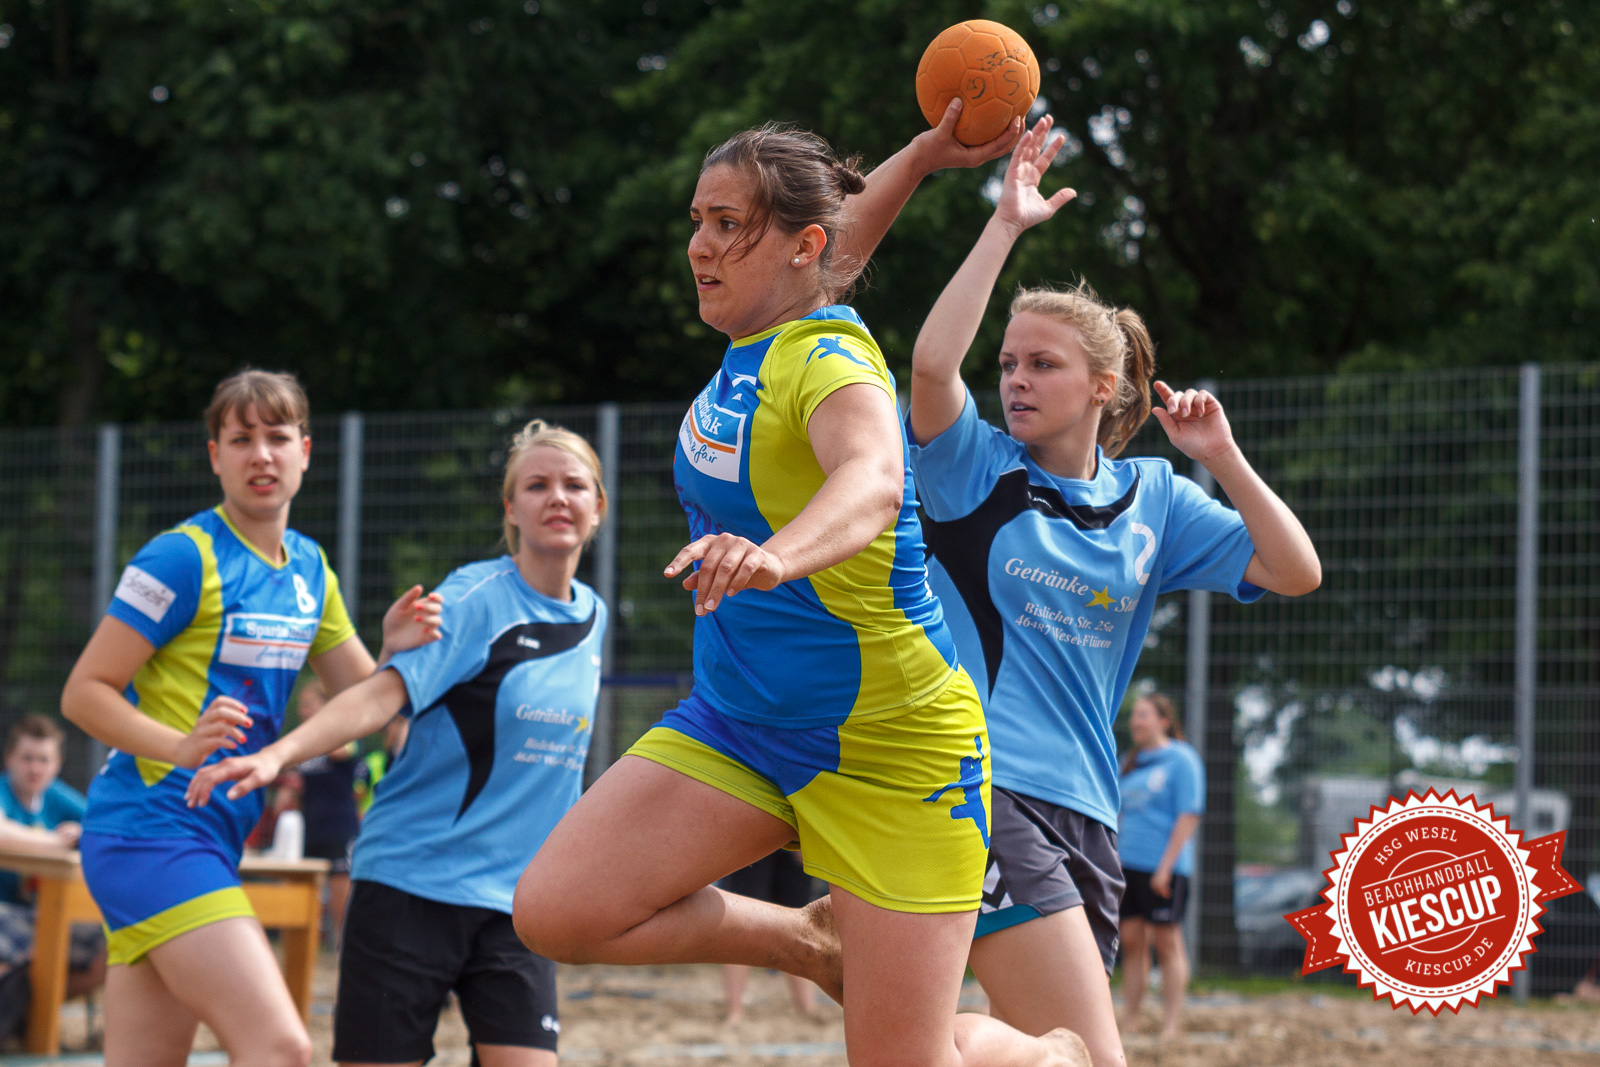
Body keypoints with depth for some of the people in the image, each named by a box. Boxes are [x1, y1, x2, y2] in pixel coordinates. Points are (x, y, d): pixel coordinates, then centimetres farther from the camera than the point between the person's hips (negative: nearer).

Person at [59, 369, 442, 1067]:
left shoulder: (309, 569, 14)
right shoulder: (183, 557, -9)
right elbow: (84, 693, -10)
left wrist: (396, 652, -5)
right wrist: (182, 747, -26)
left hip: (210, 845, 8)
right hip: (151, 831, -8)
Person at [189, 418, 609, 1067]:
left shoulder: (591, 617, 11)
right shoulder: (475, 599, -9)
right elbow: (384, 694, -20)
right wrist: (277, 754, -35)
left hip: (515, 898, 5)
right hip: (410, 884, -5)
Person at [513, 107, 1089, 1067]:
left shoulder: (828, 360, -20)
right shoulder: (758, 335, 5)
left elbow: (874, 482, -43)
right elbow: (838, 242, 29)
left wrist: (777, 555, -62)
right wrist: (924, 155, 23)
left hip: (892, 744, -8)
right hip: (738, 725, 8)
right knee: (554, 910, -13)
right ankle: (816, 944, 11)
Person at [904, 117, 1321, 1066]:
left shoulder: (1153, 499, 13)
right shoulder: (977, 469, 2)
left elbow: (1296, 573, 6)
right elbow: (932, 362, -19)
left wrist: (1221, 456, -2)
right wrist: (1007, 226, -16)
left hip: (1082, 810, 6)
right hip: (985, 792, -6)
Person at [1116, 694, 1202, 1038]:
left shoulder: (1182, 760, -5)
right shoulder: (1129, 762, 16)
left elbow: (1188, 816, -10)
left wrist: (1166, 867, -16)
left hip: (1164, 868, -6)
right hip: (1128, 865, 6)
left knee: (1167, 942, -4)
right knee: (1131, 942, 6)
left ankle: (1173, 1023, -1)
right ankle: (1129, 1020, 9)